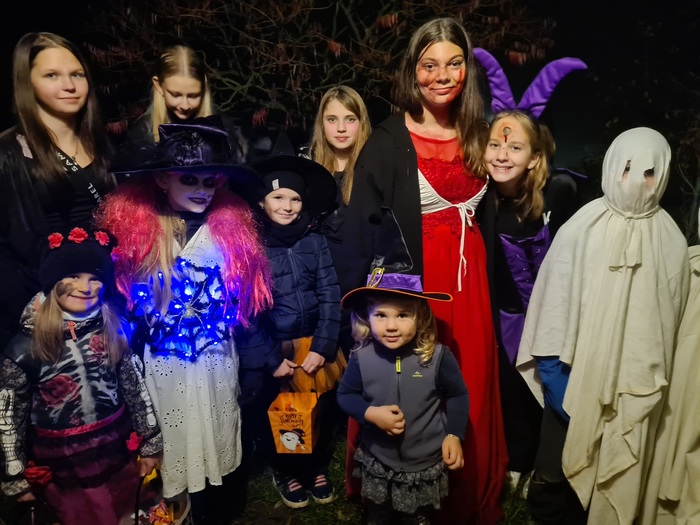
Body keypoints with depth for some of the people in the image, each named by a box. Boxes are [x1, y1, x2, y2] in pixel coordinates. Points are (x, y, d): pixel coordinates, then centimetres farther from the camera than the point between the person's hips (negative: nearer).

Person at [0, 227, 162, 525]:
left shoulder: (113, 331, -8)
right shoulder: (25, 347, -16)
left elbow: (136, 389, -1)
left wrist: (149, 444, 4)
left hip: (118, 454, 3)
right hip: (60, 466, -2)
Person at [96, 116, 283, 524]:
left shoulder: (229, 230, -2)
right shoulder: (133, 231, -9)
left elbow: (243, 306, 4)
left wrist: (270, 357, 6)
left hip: (218, 364, 2)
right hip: (163, 366, -2)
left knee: (215, 445, 16)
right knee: (173, 446, 13)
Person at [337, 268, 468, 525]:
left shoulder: (438, 356, -20)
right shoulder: (361, 357, -18)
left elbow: (458, 395, -5)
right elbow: (345, 394, -3)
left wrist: (454, 435, -13)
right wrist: (370, 413, -20)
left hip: (425, 464, -1)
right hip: (377, 460, 1)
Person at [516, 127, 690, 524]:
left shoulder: (671, 241, -2)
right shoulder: (582, 228, -9)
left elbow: (669, 319, 5)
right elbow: (555, 303, -6)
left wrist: (654, 381, 7)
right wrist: (551, 372, -8)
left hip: (633, 388, 2)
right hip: (574, 378, -2)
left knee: (616, 486, 14)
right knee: (552, 478, 5)